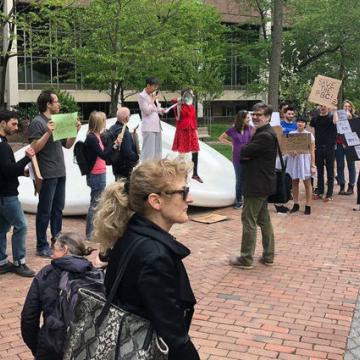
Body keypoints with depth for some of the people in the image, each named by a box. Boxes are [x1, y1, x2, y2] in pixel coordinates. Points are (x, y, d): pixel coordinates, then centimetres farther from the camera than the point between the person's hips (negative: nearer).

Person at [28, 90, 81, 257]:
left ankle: (57, 240, 25)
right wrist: (48, 133, -26)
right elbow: (35, 148, -16)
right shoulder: (37, 122, -9)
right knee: (45, 211, -1)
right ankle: (41, 246, 6)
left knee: (58, 209, 14)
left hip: (60, 172, 8)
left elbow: (67, 145, 17)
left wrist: (75, 131, 2)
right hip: (47, 174, -8)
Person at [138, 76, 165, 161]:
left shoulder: (153, 95, 17)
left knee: (158, 150, 10)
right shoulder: (142, 96, -6)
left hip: (157, 125, 8)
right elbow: (147, 111, -13)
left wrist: (161, 110, 4)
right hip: (148, 126, -8)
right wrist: (153, 100, -8)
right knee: (148, 151, -11)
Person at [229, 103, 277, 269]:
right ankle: (268, 256, 23)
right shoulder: (264, 133, 14)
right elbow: (247, 155, 12)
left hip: (257, 185, -10)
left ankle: (246, 259, 5)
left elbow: (244, 152, -20)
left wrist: (245, 153, 1)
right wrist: (246, 155, -9)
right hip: (263, 184, 10)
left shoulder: (264, 136, -20)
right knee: (264, 220, 15)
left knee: (248, 220, -3)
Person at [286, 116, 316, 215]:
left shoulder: (309, 135, -2)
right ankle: (296, 204, 19)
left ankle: (308, 206, 8)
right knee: (295, 182, 8)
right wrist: (290, 152, -14)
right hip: (294, 160, 3)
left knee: (307, 183, 2)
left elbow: (312, 151, -2)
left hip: (305, 160, -3)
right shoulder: (291, 134, 5)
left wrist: (313, 165, -6)